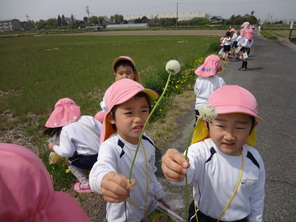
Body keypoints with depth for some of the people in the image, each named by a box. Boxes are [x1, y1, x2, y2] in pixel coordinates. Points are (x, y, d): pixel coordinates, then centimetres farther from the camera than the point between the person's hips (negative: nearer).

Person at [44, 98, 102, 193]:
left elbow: (67, 152, -15)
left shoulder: (65, 130, -9)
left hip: (91, 161, -4)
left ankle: (86, 184, 20)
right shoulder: (89, 118, -1)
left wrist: (54, 147, 5)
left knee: (68, 159, 22)